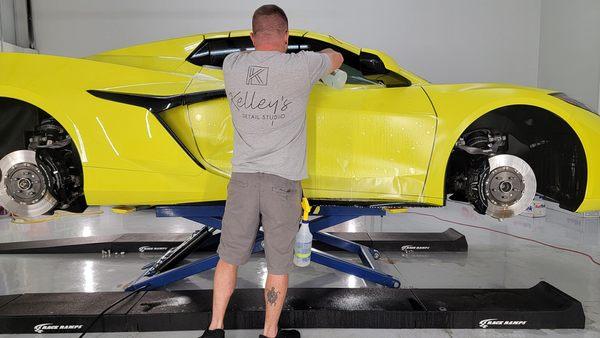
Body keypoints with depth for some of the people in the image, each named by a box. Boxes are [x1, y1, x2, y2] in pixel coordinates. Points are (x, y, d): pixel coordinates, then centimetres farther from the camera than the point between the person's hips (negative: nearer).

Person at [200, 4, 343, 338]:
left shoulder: (232, 65, -1)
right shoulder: (300, 66, -11)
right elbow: (338, 58, 11)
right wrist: (320, 54, 32)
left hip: (243, 178, 3)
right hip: (283, 182, -3)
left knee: (230, 257, 18)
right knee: (279, 264, 13)